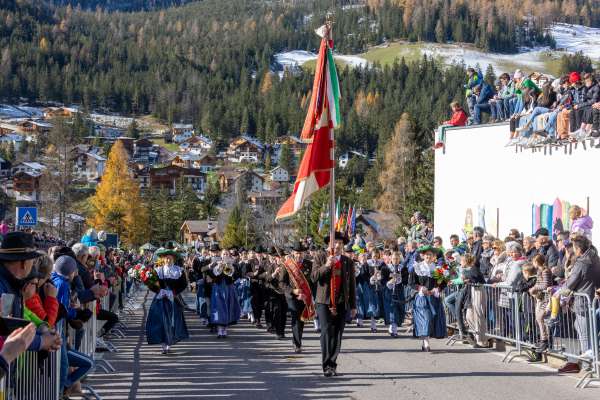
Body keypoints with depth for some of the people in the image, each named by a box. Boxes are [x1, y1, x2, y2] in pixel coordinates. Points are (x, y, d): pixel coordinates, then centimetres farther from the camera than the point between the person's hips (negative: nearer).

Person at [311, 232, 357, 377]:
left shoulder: (348, 262, 11)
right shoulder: (321, 260, 5)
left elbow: (352, 285, 13)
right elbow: (314, 277, -9)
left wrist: (353, 306, 11)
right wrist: (326, 266, -23)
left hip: (342, 304, 3)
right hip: (325, 302, -2)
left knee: (337, 335, 3)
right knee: (327, 332, -11)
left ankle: (333, 364, 12)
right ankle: (327, 365, -10)